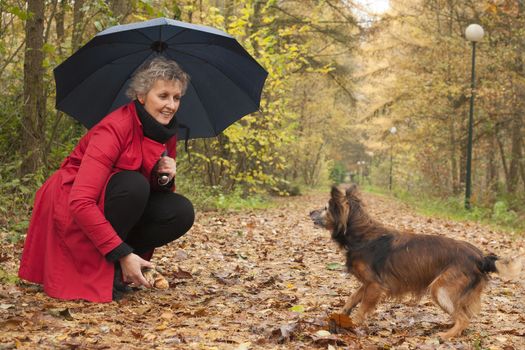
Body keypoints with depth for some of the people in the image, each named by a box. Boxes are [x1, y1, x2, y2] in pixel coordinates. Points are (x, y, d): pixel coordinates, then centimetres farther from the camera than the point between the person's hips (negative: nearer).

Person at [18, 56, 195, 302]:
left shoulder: (166, 134, -2)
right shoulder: (115, 128, -25)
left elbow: (158, 192, 6)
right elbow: (80, 202, -33)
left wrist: (165, 179, -18)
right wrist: (122, 253, -34)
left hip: (112, 211, 7)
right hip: (70, 212, -7)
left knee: (181, 212, -15)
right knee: (133, 184, -33)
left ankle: (113, 264, -2)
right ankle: (99, 271, -18)